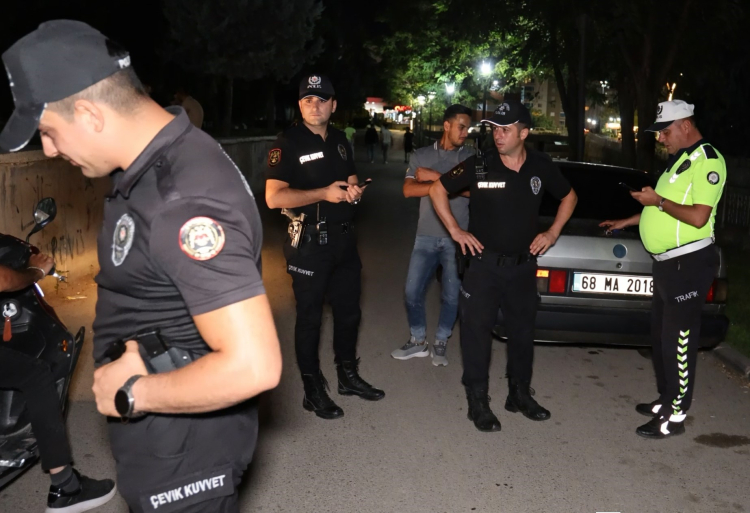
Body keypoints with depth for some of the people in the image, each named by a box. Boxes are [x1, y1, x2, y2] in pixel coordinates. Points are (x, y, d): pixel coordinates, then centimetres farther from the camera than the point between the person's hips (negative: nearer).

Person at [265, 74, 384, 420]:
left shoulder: (339, 139, 9)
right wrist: (324, 193, -23)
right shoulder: (288, 143, -12)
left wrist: (354, 191, -2)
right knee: (310, 317, 5)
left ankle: (348, 376, 36)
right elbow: (274, 197, -21)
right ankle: (313, 391, 19)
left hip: (343, 238, 7)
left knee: (349, 311, 18)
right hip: (309, 243, -7)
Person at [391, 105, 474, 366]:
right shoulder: (421, 155, 6)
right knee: (412, 291, 4)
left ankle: (440, 343, 22)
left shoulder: (471, 157, 2)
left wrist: (435, 177, -12)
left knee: (452, 295, 4)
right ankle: (418, 341, 22)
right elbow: (408, 189, -6)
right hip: (426, 237, 2)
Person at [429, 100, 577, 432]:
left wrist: (553, 233, 6)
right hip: (484, 264, -3)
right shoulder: (478, 166, -10)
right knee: (477, 331, -2)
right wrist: (455, 231, -4)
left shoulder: (542, 167, -2)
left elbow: (568, 197, 16)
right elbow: (437, 190, 0)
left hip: (524, 265, 3)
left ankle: (520, 395, 31)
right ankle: (478, 403, 11)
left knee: (523, 331, 14)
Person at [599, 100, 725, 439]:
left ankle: (676, 416, 6)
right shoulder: (680, 158, 16)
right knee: (661, 335, 16)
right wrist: (627, 222, 25)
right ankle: (666, 400, 30)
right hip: (667, 261, 10)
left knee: (678, 340, -4)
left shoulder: (707, 161, -14)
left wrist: (657, 201, -15)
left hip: (689, 263, -10)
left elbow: (698, 217, -23)